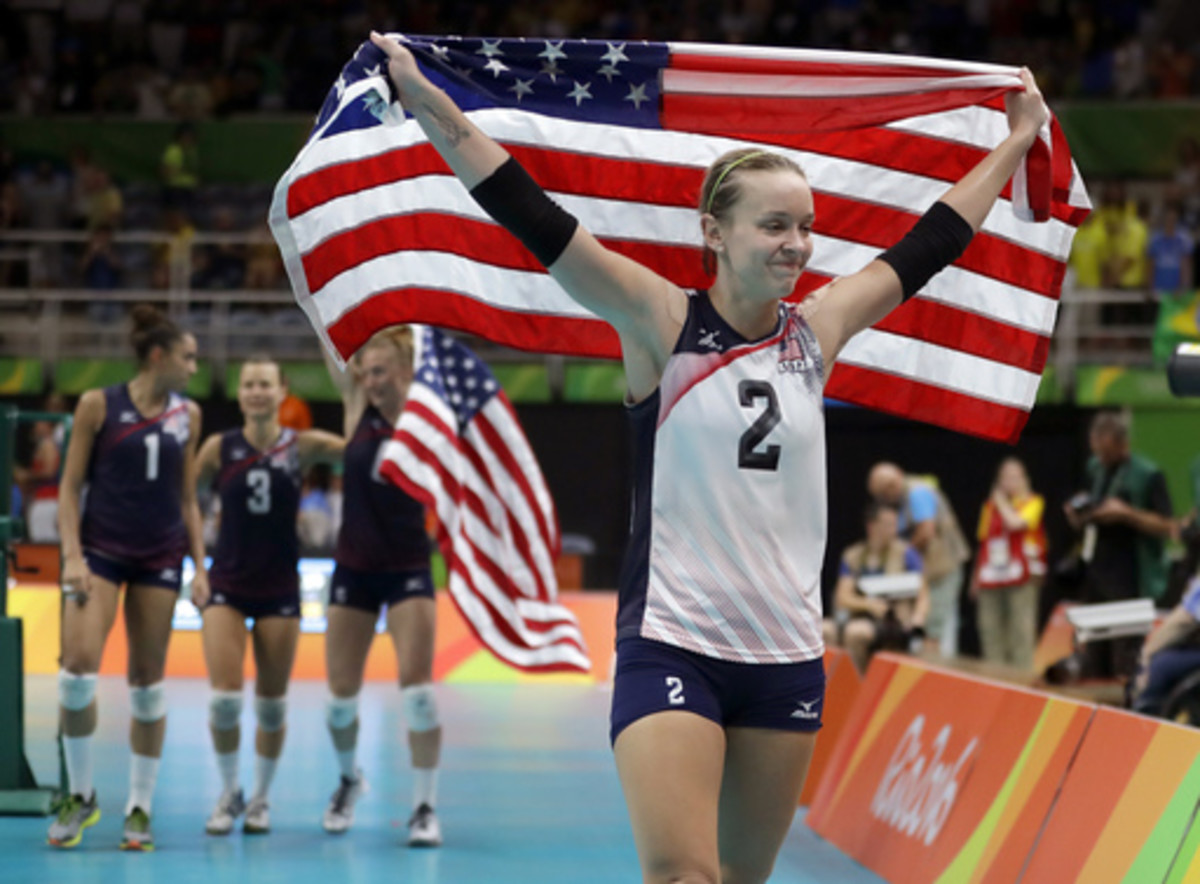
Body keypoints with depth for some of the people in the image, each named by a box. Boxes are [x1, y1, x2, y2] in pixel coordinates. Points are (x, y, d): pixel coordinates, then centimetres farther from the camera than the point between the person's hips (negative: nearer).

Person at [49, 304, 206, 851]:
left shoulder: (187, 415, 8)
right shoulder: (98, 406, -2)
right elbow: (70, 485, -1)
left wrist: (200, 567, 8)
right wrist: (72, 555, -11)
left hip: (160, 556, 3)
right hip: (100, 551, -3)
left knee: (147, 682, 4)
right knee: (78, 667, -17)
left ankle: (139, 810, 11)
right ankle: (80, 796, 0)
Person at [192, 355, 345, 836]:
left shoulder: (302, 446, -2)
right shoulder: (219, 447, -2)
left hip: (280, 587, 1)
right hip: (228, 584, 0)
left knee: (272, 703, 6)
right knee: (225, 698, -9)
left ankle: (260, 798, 24)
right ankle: (229, 792, 13)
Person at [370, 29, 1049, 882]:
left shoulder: (817, 330, 8)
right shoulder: (662, 323, -3)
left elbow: (930, 246, 21)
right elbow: (535, 221, -9)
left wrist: (1019, 137, 29)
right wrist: (425, 100, -16)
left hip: (787, 656, 5)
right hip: (672, 645, -5)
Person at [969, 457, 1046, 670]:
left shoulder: (1032, 503, 2)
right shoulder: (990, 505, 16)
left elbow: (1016, 524, -17)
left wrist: (1002, 502, -2)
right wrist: (976, 577, 16)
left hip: (1020, 574, -5)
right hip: (991, 578, 5)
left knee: (1021, 629, -8)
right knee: (991, 629, 4)